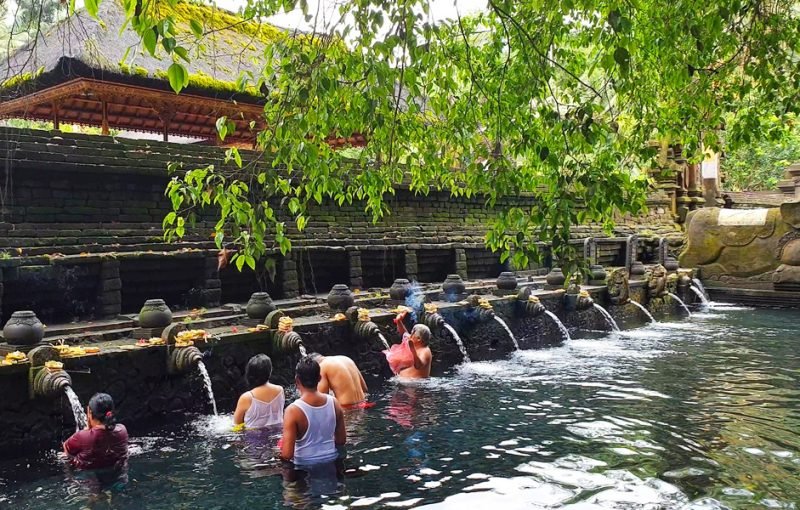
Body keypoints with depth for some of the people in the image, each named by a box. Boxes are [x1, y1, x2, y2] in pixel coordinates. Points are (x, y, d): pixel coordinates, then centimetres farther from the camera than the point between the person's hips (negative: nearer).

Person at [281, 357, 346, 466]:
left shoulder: (293, 410, -21)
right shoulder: (333, 403, -7)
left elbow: (287, 454, -22)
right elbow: (341, 440, 4)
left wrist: (281, 454, -1)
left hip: (305, 466, -5)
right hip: (331, 461, 5)